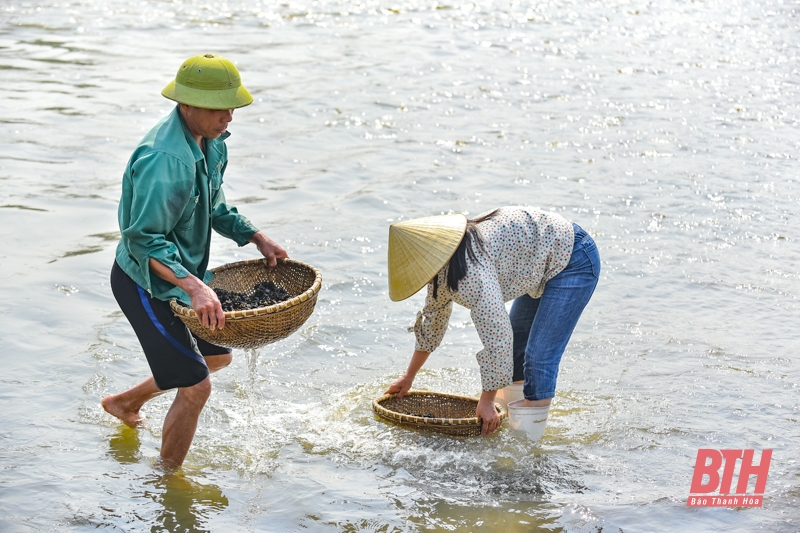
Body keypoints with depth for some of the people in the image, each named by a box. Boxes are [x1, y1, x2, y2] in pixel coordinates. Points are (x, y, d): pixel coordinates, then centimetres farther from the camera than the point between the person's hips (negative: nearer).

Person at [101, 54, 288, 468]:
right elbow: (143, 238, -33)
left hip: (181, 272, 10)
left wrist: (256, 238, 4)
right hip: (146, 282, -10)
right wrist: (194, 287, -41)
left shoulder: (210, 142, 0)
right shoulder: (166, 160, -31)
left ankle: (125, 402, 42)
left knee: (216, 356, 25)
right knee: (195, 387, -6)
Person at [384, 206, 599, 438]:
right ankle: (514, 428, 26)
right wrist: (408, 377, 22)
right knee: (516, 342, 16)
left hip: (574, 261, -10)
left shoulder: (471, 269, -33)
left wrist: (486, 403, -25)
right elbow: (433, 319, 14)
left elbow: (496, 335, -34)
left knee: (540, 357, -15)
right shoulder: (441, 266, -2)